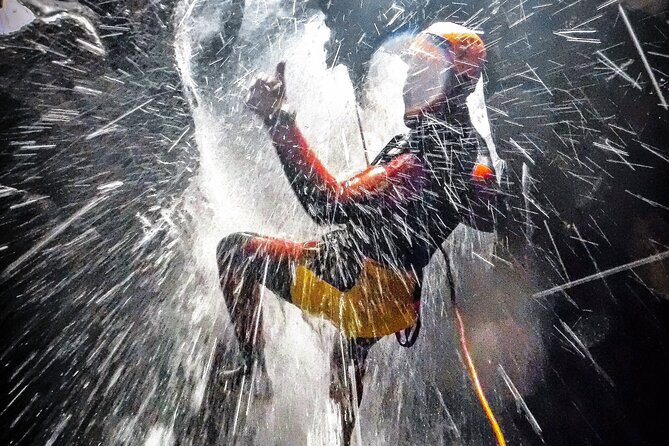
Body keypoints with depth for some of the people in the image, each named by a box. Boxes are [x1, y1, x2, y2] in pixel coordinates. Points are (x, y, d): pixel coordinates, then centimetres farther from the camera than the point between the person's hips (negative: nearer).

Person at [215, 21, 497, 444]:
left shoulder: (428, 155, -27)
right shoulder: (472, 148, 3)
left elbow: (331, 205, -36)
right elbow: (485, 218, 19)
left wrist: (280, 122, -35)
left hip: (362, 286, -9)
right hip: (397, 294, 9)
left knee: (235, 250, 1)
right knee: (348, 360, 36)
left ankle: (253, 367, 12)